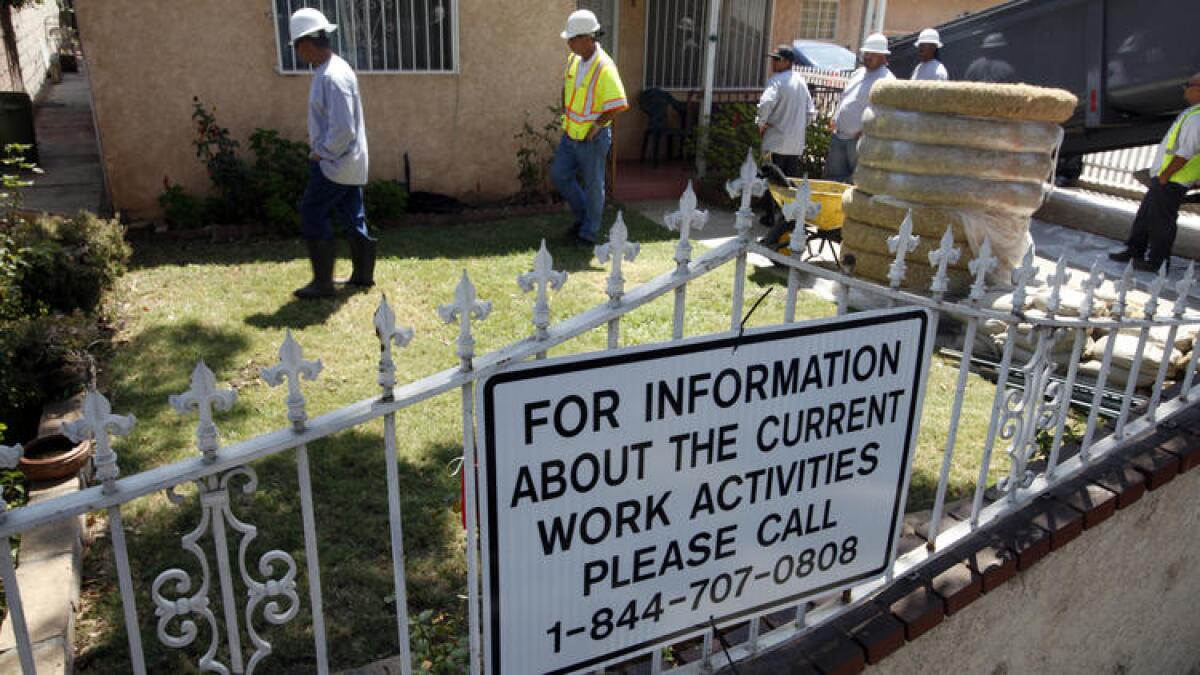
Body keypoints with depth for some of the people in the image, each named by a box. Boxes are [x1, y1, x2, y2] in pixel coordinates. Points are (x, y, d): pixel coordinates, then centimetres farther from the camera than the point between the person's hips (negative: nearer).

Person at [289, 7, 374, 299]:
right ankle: (363, 274, 25)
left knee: (312, 215, -3)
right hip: (348, 162, 10)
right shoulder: (330, 68, 10)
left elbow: (343, 130, -27)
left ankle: (323, 282, 3)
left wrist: (321, 153, -14)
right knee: (352, 216, 15)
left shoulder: (332, 77, -23)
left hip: (335, 163, -10)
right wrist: (320, 145, 12)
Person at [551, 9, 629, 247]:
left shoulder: (604, 68, -22)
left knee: (593, 186, 6)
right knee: (559, 175, 14)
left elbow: (618, 105, -25)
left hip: (592, 138, -8)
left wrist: (596, 126, -17)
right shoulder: (573, 59, 1)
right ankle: (583, 216, 33)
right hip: (571, 134, 8)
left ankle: (590, 233, 20)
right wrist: (565, 113, 11)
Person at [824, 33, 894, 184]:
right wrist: (835, 119, 15)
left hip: (860, 140, -8)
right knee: (832, 177, 12)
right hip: (839, 136, 8)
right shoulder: (858, 73, 17)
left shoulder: (886, 79, -10)